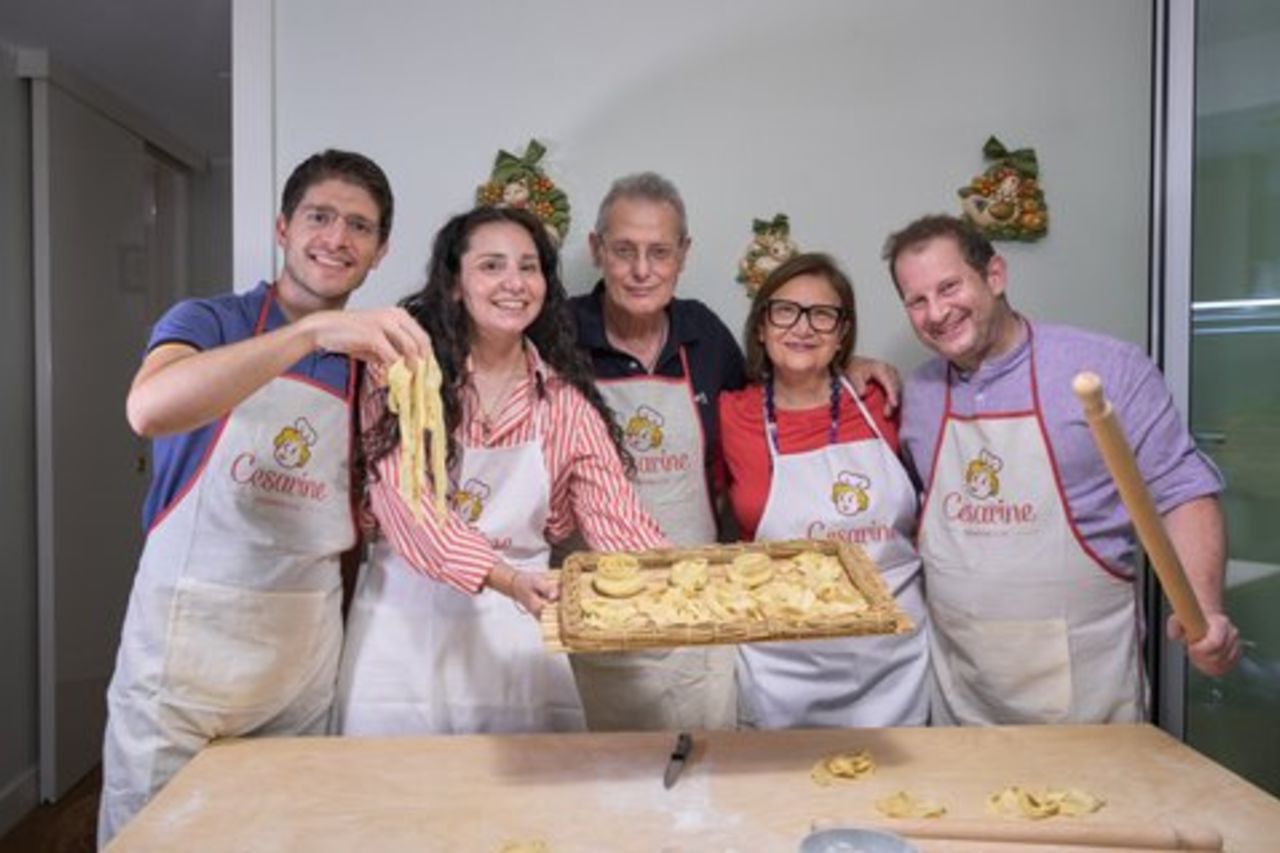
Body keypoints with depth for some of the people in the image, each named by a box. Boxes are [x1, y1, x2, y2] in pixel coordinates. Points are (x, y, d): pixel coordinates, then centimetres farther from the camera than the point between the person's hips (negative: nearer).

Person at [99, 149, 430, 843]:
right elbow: (149, 410, -29)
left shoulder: (372, 362, 6)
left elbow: (358, 518, 10)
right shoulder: (209, 322, -5)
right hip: (185, 640, -3)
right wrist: (312, 328, -36)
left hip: (304, 656, 3)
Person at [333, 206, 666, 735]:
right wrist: (503, 579, -30)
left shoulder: (565, 402, 2)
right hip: (404, 619, -1)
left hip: (516, 625, 2)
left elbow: (619, 522, -4)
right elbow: (405, 503, -16)